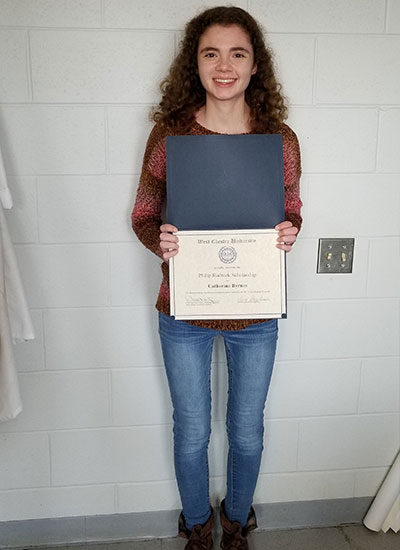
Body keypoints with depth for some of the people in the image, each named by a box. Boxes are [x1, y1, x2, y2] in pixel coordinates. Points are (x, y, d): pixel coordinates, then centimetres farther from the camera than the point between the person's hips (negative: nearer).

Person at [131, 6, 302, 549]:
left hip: (255, 313, 1)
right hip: (185, 312, 0)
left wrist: (289, 232, -15)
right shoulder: (169, 133, -8)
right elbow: (144, 215, 1)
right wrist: (159, 239, -21)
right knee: (192, 432, 17)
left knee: (247, 432, 19)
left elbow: (291, 210, 7)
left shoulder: (281, 138, -5)